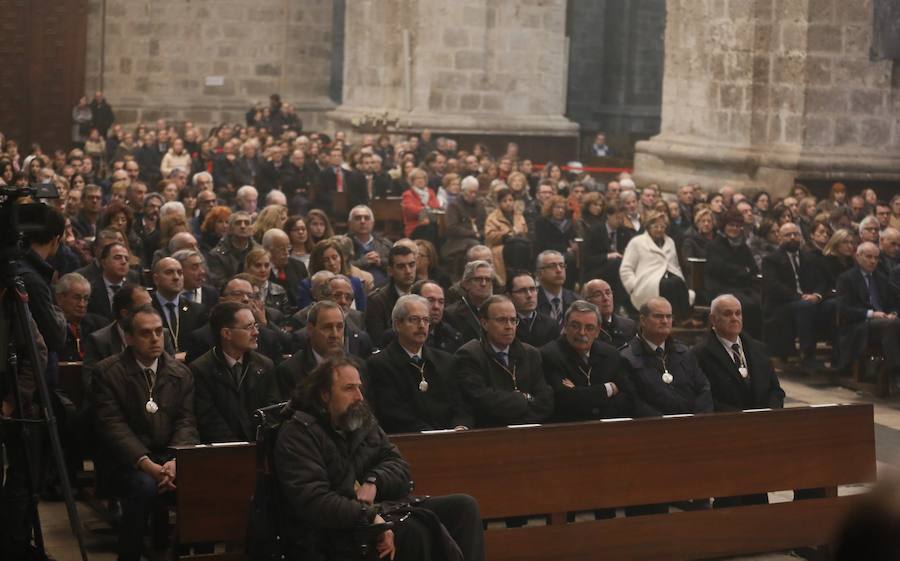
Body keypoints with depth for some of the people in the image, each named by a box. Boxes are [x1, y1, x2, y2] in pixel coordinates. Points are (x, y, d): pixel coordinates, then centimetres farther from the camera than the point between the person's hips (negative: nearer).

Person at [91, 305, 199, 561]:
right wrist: (146, 464, -24)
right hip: (127, 460, -4)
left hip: (170, 456, 4)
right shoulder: (107, 372, -3)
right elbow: (113, 426, -11)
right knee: (144, 486, -35)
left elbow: (186, 423, 3)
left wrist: (176, 461, -18)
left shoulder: (182, 373, 9)